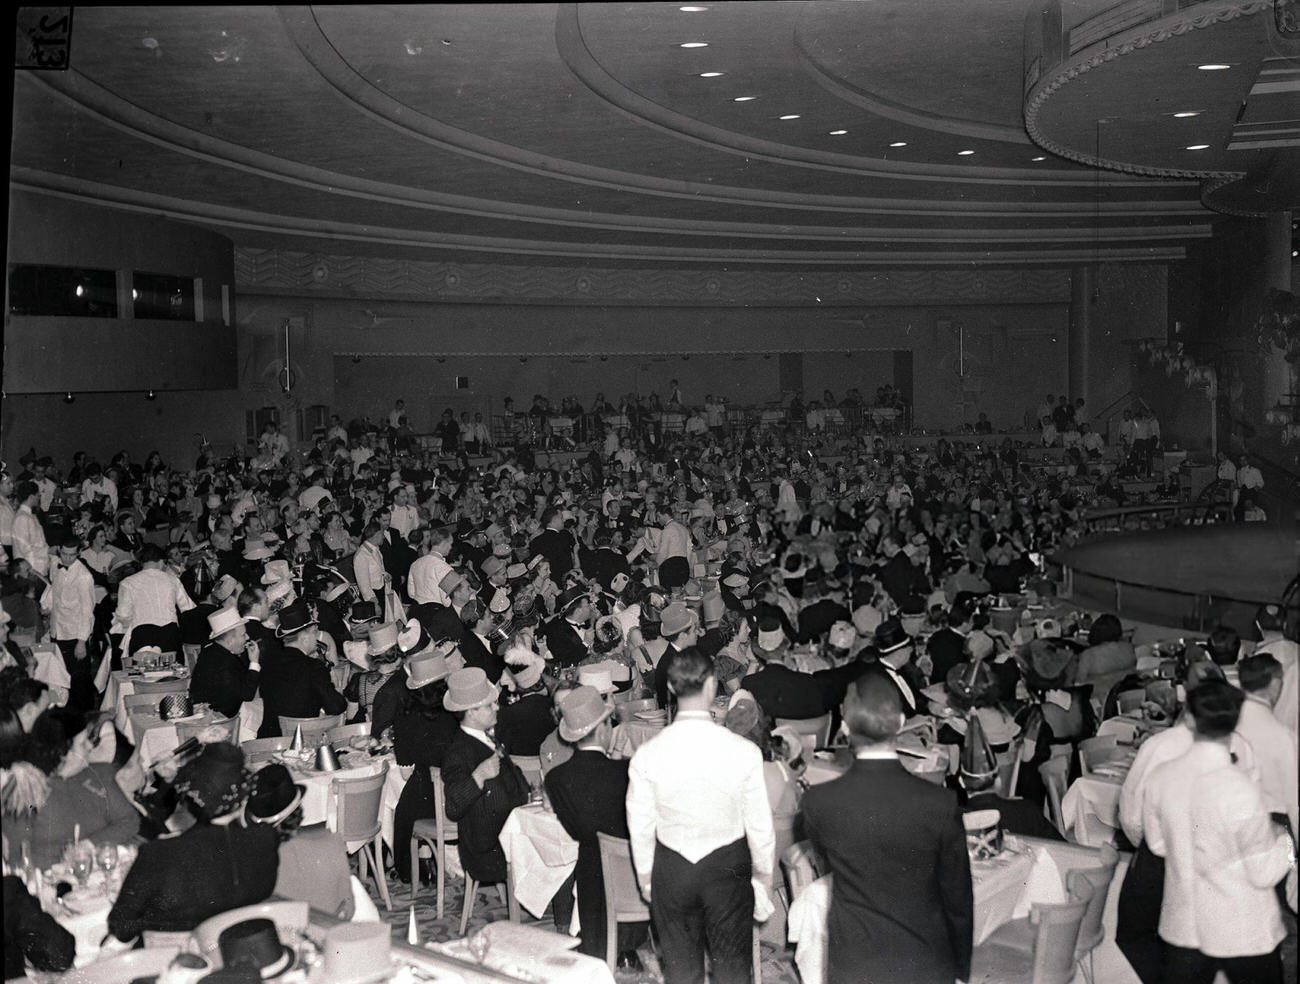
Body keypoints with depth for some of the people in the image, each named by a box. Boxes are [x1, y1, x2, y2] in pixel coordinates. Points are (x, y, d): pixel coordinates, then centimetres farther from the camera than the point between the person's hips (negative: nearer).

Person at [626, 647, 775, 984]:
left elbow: (640, 825, -4)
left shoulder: (646, 754, -14)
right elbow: (759, 821, -8)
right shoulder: (743, 751, -17)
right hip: (728, 865, -1)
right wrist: (764, 871, 9)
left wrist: (645, 875, 12)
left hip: (671, 868, 1)